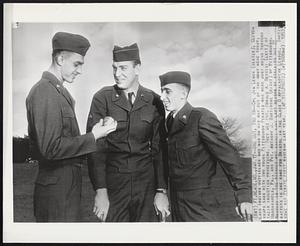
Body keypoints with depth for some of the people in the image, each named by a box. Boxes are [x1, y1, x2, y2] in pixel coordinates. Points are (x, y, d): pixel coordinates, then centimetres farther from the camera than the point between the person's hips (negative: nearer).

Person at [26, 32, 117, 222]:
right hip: (57, 187, -9)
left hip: (69, 183, 10)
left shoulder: (60, 91, 13)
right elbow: (50, 148, -23)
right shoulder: (43, 93, -18)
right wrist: (93, 137, -19)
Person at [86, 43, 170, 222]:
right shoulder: (102, 98, -2)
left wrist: (162, 191, -1)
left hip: (146, 182, 1)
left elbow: (159, 148, 5)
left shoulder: (154, 101, 3)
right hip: (114, 183, -1)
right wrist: (100, 191, -13)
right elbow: (95, 146, -6)